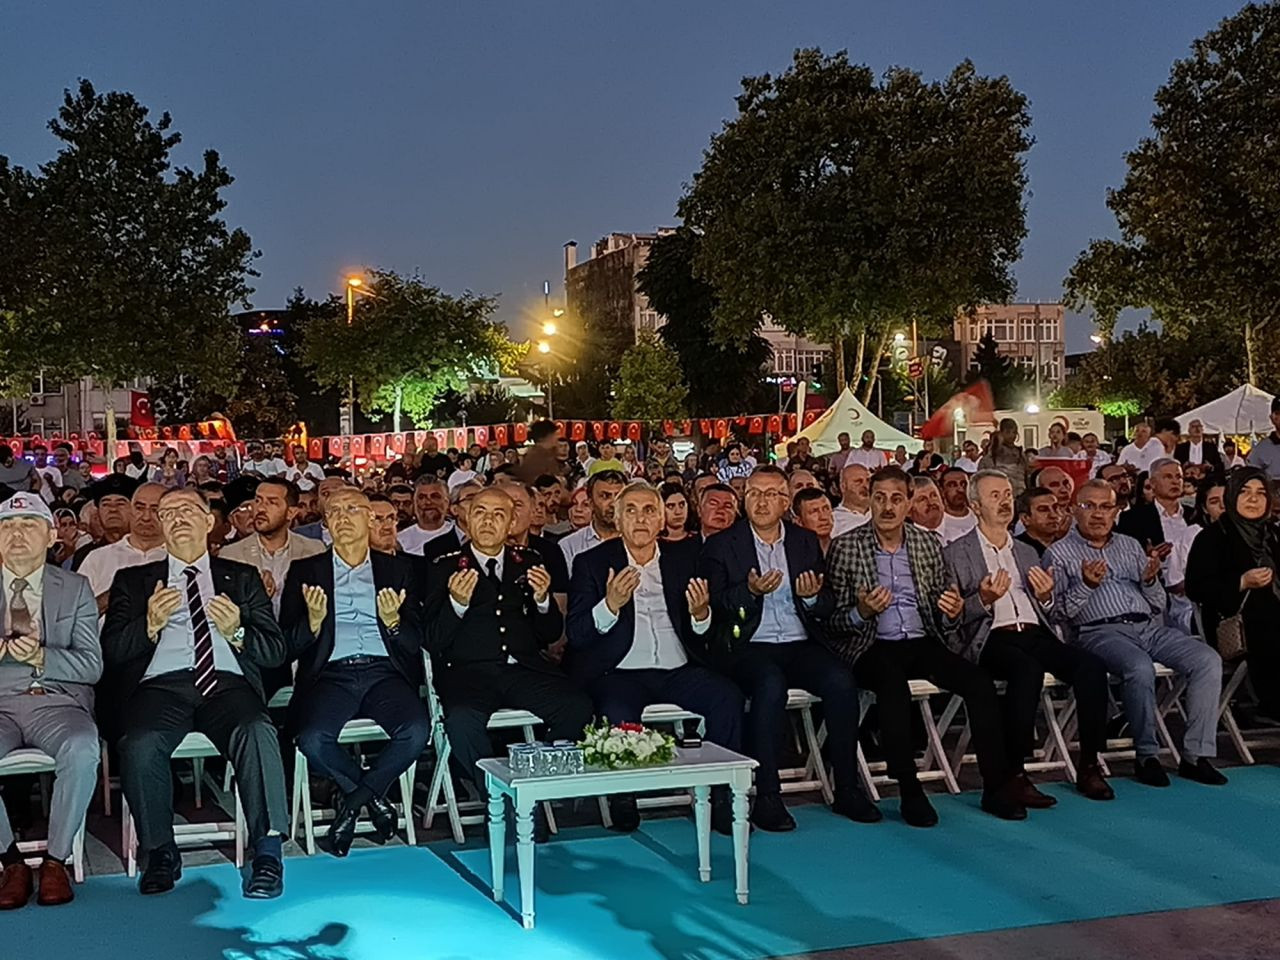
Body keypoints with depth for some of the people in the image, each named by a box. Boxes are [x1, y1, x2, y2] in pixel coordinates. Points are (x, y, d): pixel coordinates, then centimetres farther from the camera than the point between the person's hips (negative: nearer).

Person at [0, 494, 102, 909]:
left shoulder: (75, 588, 11)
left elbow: (91, 665, 2)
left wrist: (41, 657, -17)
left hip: (59, 701, 0)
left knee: (82, 750, -34)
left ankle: (56, 860, -16)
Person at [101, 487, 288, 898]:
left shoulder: (242, 578, 21)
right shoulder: (133, 581, 22)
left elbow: (275, 651, 12)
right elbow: (110, 651, 9)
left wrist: (237, 632, -8)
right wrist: (150, 625, -9)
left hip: (227, 682, 0)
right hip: (161, 683, 0)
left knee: (259, 733, -34)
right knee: (139, 745, -32)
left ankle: (267, 854, -27)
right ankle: (160, 853, -11)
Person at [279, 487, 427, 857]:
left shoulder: (398, 569, 16)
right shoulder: (305, 572, 15)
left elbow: (416, 641, 9)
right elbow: (289, 646, 6)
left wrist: (393, 622, -12)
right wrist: (314, 621, -14)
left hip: (385, 673, 1)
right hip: (331, 674, 0)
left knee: (416, 730, -30)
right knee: (312, 739, -31)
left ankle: (352, 799, -4)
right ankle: (373, 797, -1)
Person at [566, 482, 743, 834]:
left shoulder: (683, 558, 13)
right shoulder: (592, 563, 5)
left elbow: (704, 636, 13)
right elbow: (576, 635, -5)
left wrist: (701, 614, -11)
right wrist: (610, 605, -22)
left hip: (678, 671, 3)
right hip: (620, 673, -3)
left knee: (728, 696, -23)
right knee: (618, 714, -33)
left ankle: (722, 797, -12)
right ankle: (623, 801, -8)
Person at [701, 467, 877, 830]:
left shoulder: (805, 542, 15)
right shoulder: (722, 546, 6)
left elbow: (826, 608, 14)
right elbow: (714, 605, -4)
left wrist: (812, 597, -9)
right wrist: (750, 591, -20)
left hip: (800, 645, 3)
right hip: (749, 647, -3)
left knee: (841, 680, -25)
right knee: (771, 684, -34)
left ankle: (847, 789, -15)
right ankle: (767, 797, -28)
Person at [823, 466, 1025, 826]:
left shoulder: (929, 546, 11)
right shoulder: (845, 547, 0)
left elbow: (941, 620, 16)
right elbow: (832, 621, -2)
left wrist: (952, 611, -7)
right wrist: (862, 612, -22)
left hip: (922, 644, 4)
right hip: (873, 647, -4)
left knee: (979, 680, -21)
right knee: (893, 682, -36)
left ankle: (997, 787, -14)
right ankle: (909, 793, -27)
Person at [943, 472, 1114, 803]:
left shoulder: (1027, 553, 27)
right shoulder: (955, 553, 9)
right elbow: (950, 615, 0)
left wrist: (1046, 597, 4)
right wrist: (983, 601, -17)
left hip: (1035, 634, 5)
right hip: (992, 638, -5)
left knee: (1091, 665, -22)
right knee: (1028, 669, -36)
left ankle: (1089, 766, -14)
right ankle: (1014, 774, -30)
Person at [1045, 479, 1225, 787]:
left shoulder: (1131, 546, 24)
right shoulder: (1060, 553, 9)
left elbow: (1158, 606, 21)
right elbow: (1058, 612, -1)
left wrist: (1151, 581, 0)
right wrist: (1085, 586, -16)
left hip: (1148, 626, 5)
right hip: (1100, 631, -5)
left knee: (1208, 660, -18)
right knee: (1140, 666, -36)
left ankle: (1197, 755, -16)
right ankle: (1146, 756, -19)